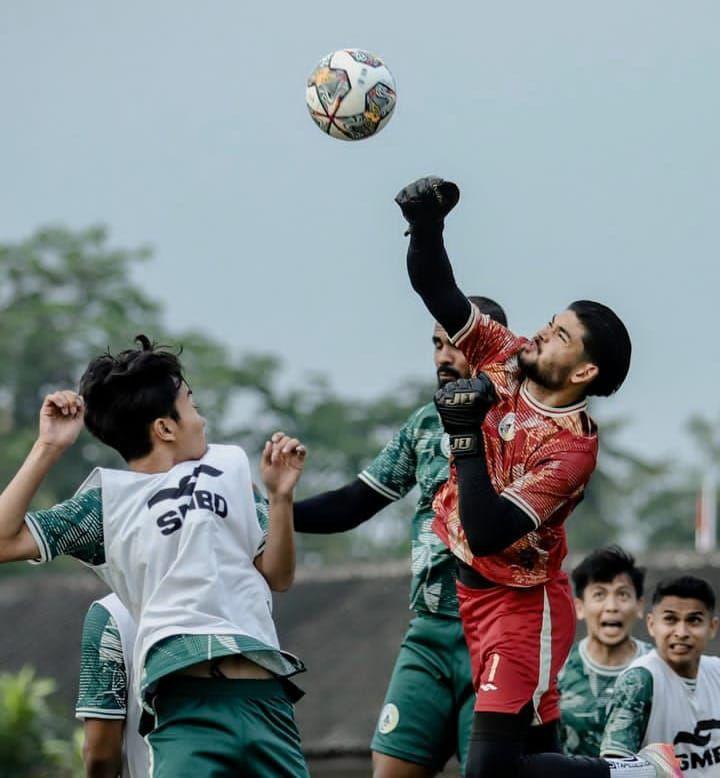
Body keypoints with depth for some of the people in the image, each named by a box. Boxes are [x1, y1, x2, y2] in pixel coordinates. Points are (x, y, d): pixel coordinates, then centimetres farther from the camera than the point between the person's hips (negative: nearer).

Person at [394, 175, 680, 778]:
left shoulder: (571, 446, -21)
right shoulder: (504, 359, -2)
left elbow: (486, 533, -28)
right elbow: (437, 291, 1)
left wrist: (466, 435, -28)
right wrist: (427, 224, -15)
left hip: (518, 603, -7)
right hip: (468, 588, 7)